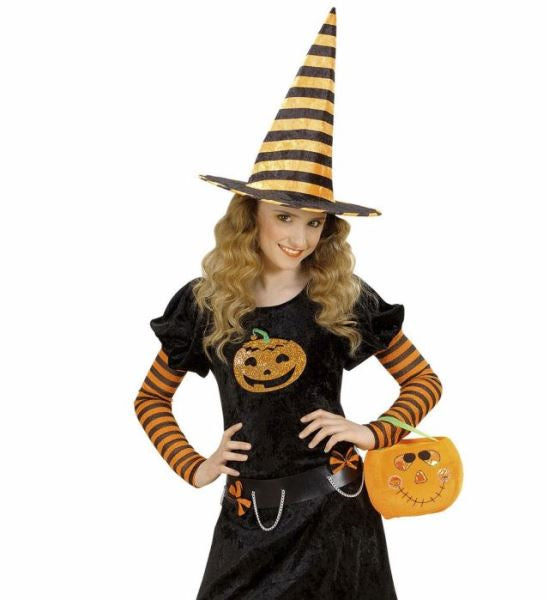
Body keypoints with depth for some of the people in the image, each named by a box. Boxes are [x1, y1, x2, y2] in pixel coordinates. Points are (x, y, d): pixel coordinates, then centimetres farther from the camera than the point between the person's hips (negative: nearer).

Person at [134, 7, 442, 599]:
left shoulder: (346, 298, -2)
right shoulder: (204, 302, 1)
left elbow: (425, 382, 8)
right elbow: (151, 401, 13)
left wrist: (373, 433, -7)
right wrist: (195, 468, 1)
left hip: (334, 511, -1)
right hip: (248, 519, 1)